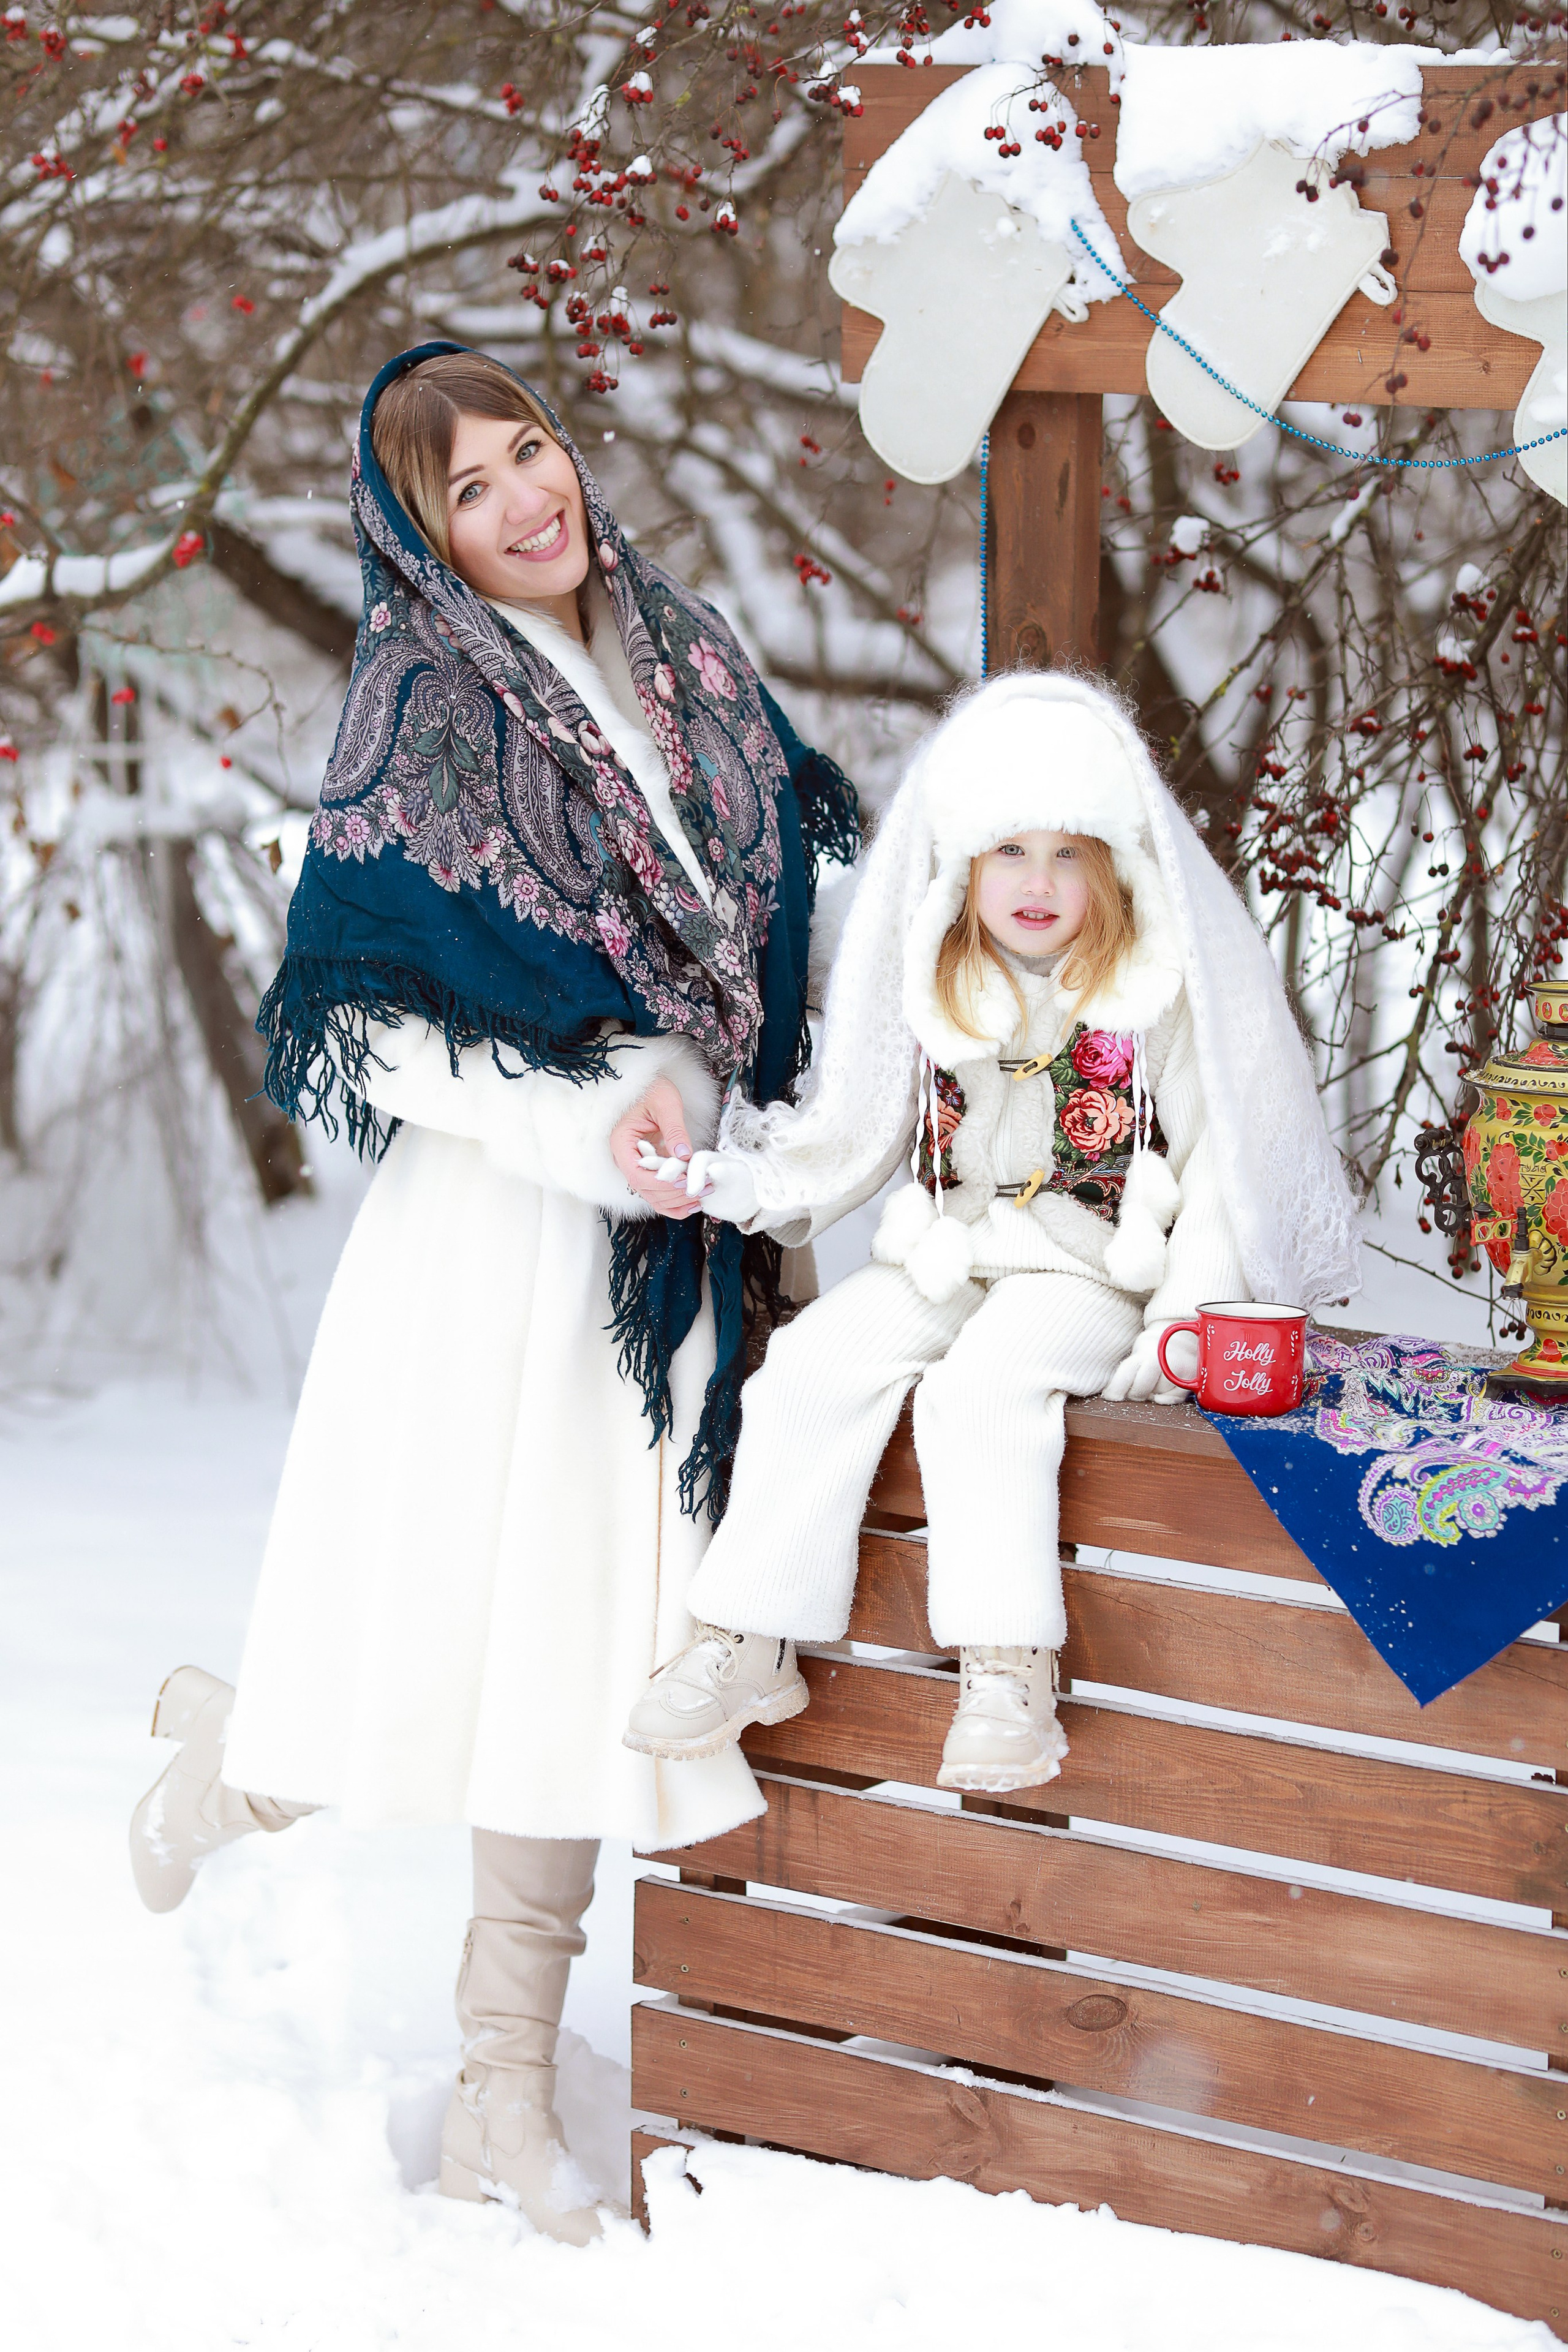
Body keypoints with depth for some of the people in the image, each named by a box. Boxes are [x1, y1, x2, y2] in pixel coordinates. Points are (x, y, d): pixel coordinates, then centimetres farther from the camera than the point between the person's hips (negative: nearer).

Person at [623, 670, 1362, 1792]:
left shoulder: (1167, 987, -6)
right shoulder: (934, 988, 6)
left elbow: (1226, 1158, -6)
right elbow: (859, 1132, 15)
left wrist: (1185, 1318, -16)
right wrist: (764, 1184, -3)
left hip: (1093, 1269, -5)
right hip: (945, 1257, 5)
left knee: (984, 1383, -31)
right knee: (813, 1362, -17)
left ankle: (1009, 1666, -29)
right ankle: (752, 1642, -13)